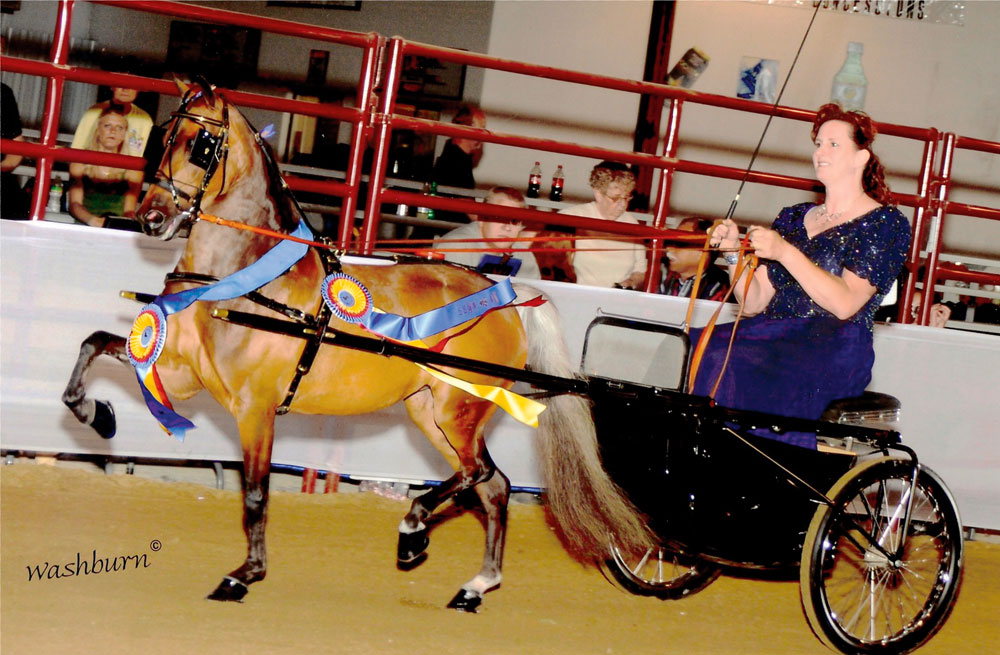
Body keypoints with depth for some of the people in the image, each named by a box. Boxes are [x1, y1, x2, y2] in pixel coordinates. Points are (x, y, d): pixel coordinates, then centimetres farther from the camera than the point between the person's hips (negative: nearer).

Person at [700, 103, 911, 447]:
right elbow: (754, 302, 15)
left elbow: (845, 304, -12)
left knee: (734, 370, -34)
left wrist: (785, 252, -18)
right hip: (772, 335, 6)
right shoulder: (793, 218, 22)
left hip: (837, 349, -6)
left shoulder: (887, 223, 3)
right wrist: (733, 253, -2)